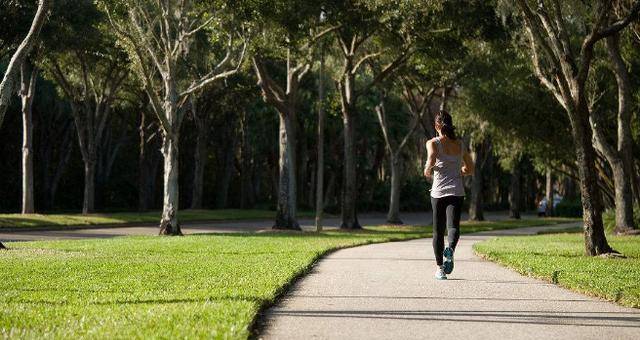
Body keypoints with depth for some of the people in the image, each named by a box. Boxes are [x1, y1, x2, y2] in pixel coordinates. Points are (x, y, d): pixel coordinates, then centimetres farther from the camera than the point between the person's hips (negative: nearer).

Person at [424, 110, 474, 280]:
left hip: (439, 191, -1)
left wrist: (428, 171, -1)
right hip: (457, 192, 1)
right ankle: (450, 250, -43)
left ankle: (440, 268, 16)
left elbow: (432, 158, -21)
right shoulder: (459, 144, 12)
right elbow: (470, 169, 19)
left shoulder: (433, 143, 0)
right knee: (453, 226, -11)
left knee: (438, 231, 11)